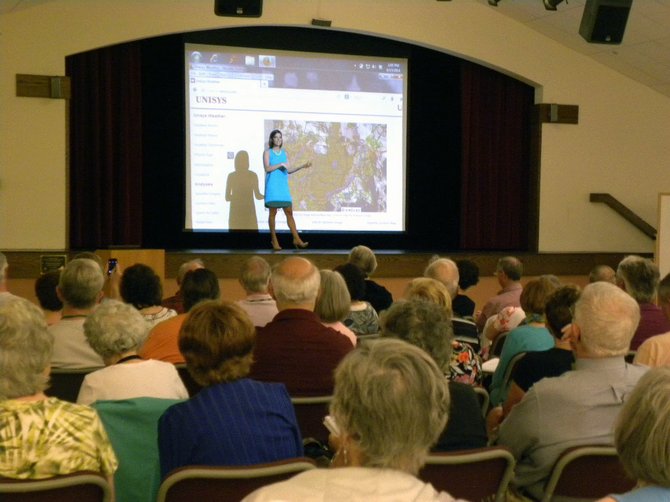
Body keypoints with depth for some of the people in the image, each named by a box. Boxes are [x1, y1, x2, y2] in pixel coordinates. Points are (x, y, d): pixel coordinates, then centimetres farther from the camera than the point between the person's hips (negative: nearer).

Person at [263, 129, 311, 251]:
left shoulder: (284, 153, 16)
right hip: (272, 185, -4)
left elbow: (289, 170, 14)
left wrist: (302, 166, 5)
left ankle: (296, 239, -3)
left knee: (289, 212, -1)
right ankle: (274, 240, 4)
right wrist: (281, 164, -16)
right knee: (273, 212, -2)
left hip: (283, 186, 4)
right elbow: (267, 168, -9)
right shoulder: (267, 152, 3)